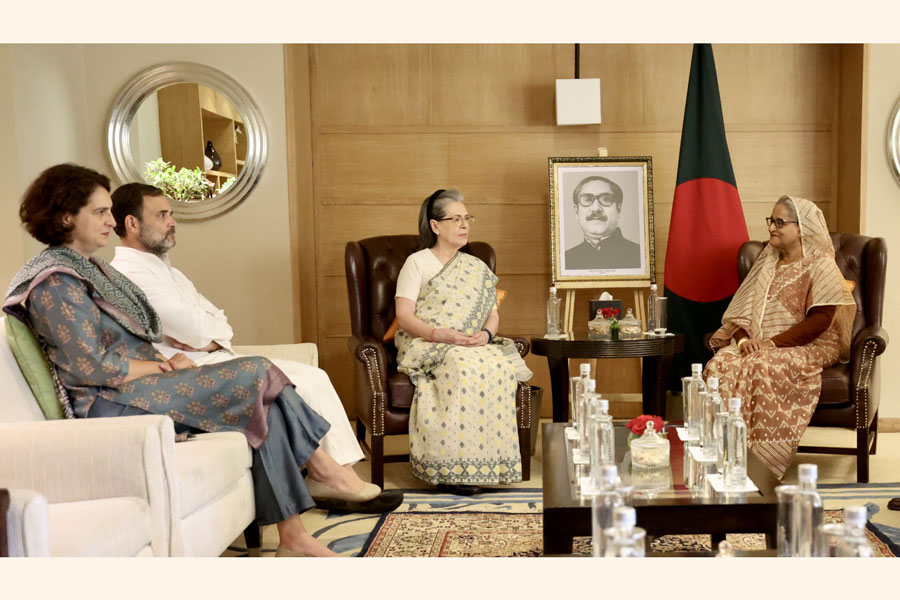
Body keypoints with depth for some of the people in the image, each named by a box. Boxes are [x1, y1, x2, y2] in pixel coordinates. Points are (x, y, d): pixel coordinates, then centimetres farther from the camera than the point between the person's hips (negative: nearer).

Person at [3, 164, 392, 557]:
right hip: (109, 406, -9)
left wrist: (164, 360, 0)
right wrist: (164, 366, -9)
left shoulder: (89, 268, 19)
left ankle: (292, 537, -14)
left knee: (263, 407, -13)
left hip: (135, 388, 9)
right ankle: (321, 469, -2)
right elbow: (93, 367, -18)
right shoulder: (54, 283, -12)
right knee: (256, 376, -19)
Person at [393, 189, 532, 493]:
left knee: (500, 367, -29)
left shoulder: (477, 268, 22)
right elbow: (404, 317, -4)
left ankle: (489, 462, -26)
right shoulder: (417, 263, 6)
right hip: (426, 346, -4)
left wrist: (486, 334, -9)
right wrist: (442, 334, -20)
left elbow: (493, 313, 16)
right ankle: (455, 467, -31)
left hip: (474, 346, 4)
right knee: (463, 369, -36)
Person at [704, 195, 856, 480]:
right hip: (758, 345, 6)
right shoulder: (767, 262, 17)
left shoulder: (821, 265, -3)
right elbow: (743, 307, 12)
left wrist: (772, 343, -19)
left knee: (763, 367, -36)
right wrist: (743, 338, -9)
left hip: (808, 347, -5)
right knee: (721, 364, -26)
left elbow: (820, 320, -12)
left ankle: (759, 461, -29)